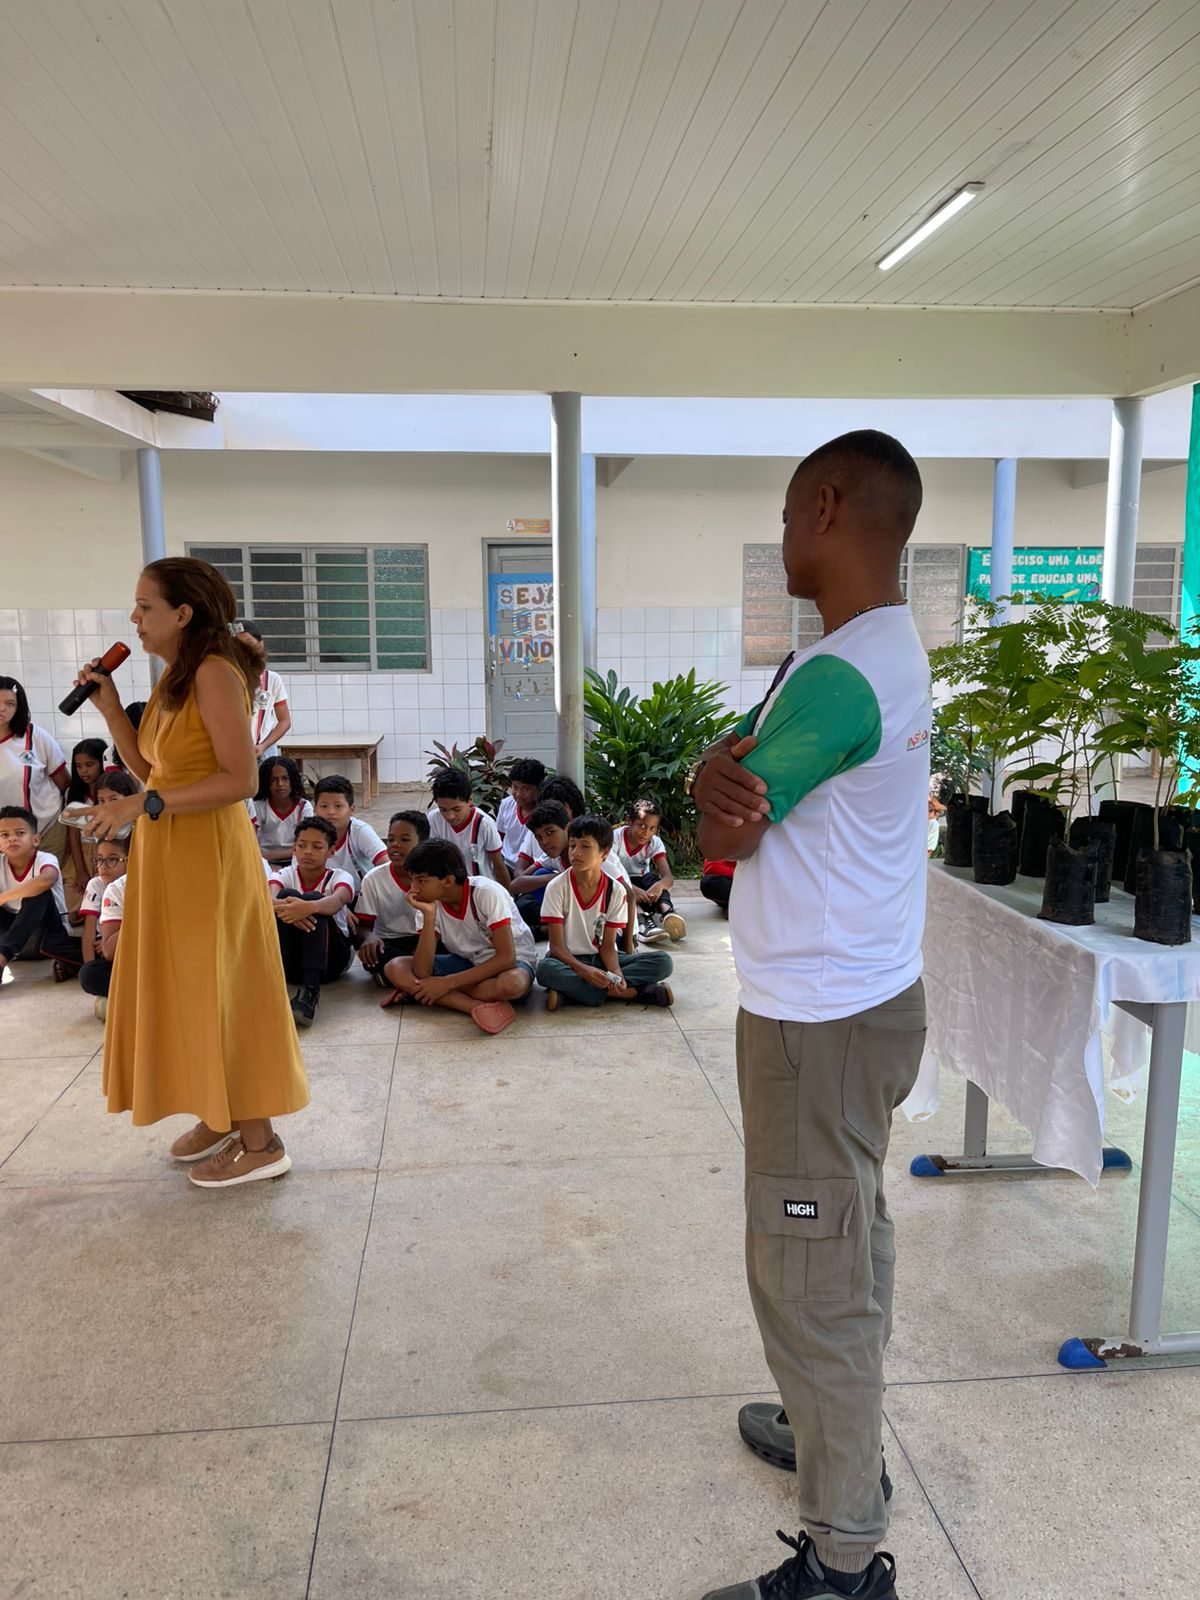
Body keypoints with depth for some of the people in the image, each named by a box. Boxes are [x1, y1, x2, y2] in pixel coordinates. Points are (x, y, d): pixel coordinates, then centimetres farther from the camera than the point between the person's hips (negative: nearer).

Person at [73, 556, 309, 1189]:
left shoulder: (215, 673, -17)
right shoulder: (173, 677, 11)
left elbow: (242, 780, -23)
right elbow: (150, 768, 13)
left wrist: (143, 805, -23)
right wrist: (110, 708, 5)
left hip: (208, 852, -9)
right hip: (168, 854, 9)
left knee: (218, 990, -1)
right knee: (187, 988, 16)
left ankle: (260, 1142, 12)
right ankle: (220, 1116, 31)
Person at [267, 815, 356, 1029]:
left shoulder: (339, 877, -2)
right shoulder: (285, 875, 4)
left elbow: (338, 900, -29)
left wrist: (309, 907, -53)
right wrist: (279, 906, -48)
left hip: (331, 958, -1)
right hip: (291, 961, 1)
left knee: (313, 898, -29)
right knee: (287, 894, -24)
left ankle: (310, 990, -45)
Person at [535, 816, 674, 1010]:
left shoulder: (616, 890, -6)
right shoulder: (557, 887, -12)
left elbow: (607, 946, -5)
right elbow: (556, 946, -13)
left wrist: (616, 973, -27)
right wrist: (583, 970, -31)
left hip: (601, 959, 2)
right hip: (569, 960, -2)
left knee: (662, 961, -18)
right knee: (546, 968, -38)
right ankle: (633, 992, -30)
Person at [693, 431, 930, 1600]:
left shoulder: (838, 676, -24)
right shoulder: (892, 648, 9)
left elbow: (724, 828, -15)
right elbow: (732, 764, 5)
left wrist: (719, 786, 3)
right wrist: (727, 780, -15)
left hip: (818, 1022, -10)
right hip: (866, 996, 10)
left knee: (809, 1280, 3)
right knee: (849, 1247, 23)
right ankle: (839, 1434, 43)